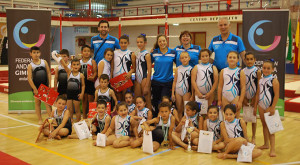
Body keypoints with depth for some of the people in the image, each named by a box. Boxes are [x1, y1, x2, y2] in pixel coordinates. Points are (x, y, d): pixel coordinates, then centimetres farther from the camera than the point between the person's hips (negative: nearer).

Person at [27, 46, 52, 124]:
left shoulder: (44, 62, -1)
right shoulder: (30, 65, -7)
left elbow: (48, 73, 2)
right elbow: (29, 78, -10)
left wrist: (49, 84, -4)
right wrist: (34, 89, -14)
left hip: (45, 85, 1)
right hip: (36, 86, 0)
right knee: (37, 102, 9)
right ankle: (40, 119, 17)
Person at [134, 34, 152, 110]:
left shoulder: (146, 55, -9)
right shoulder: (138, 54, 14)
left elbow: (149, 71, -13)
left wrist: (147, 86, -17)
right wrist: (135, 81, 12)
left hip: (144, 79, -8)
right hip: (137, 79, 8)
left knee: (147, 102, -3)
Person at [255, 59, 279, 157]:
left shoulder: (274, 80, -9)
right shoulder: (261, 80, 9)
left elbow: (276, 95, -12)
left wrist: (273, 108, -16)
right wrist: (255, 105, 12)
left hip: (269, 106, -6)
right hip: (261, 106, 6)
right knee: (264, 125, 14)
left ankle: (272, 149, -5)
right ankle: (266, 144, 27)